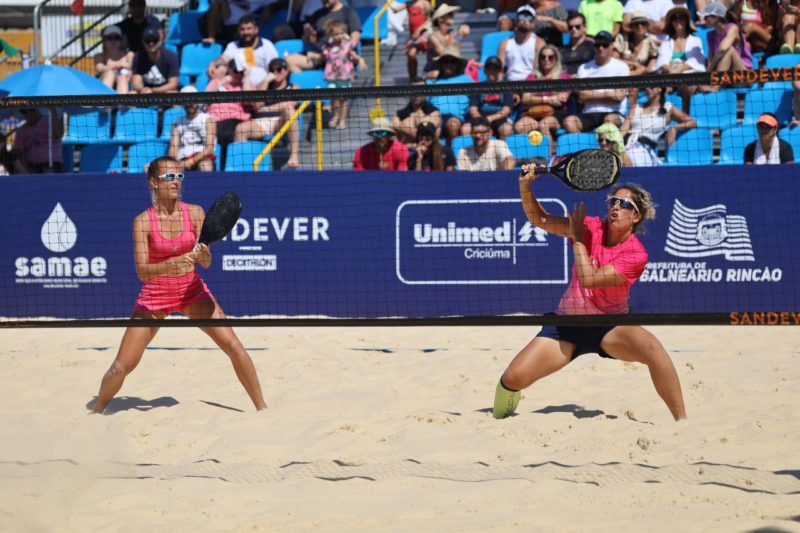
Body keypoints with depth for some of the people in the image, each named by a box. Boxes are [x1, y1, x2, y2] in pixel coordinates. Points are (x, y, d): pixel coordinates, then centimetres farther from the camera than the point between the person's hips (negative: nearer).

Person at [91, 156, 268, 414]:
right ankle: (97, 410, 21)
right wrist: (170, 265, -36)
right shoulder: (143, 222, -13)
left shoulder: (195, 213, -6)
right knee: (123, 365, -6)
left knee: (233, 346, -11)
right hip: (154, 296, -2)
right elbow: (141, 271, -18)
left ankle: (261, 408, 2)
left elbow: (206, 263, -3)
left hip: (192, 290, 2)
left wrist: (203, 255, -27)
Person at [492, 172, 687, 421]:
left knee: (653, 348, -36)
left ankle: (682, 422, -27)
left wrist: (577, 237, -20)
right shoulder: (591, 227, -6)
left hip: (611, 328, -3)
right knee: (512, 379, -11)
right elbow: (540, 219, -6)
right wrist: (525, 185, -22)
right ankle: (499, 420, 26)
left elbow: (588, 279, -26)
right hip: (566, 325, 3)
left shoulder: (636, 254, -17)